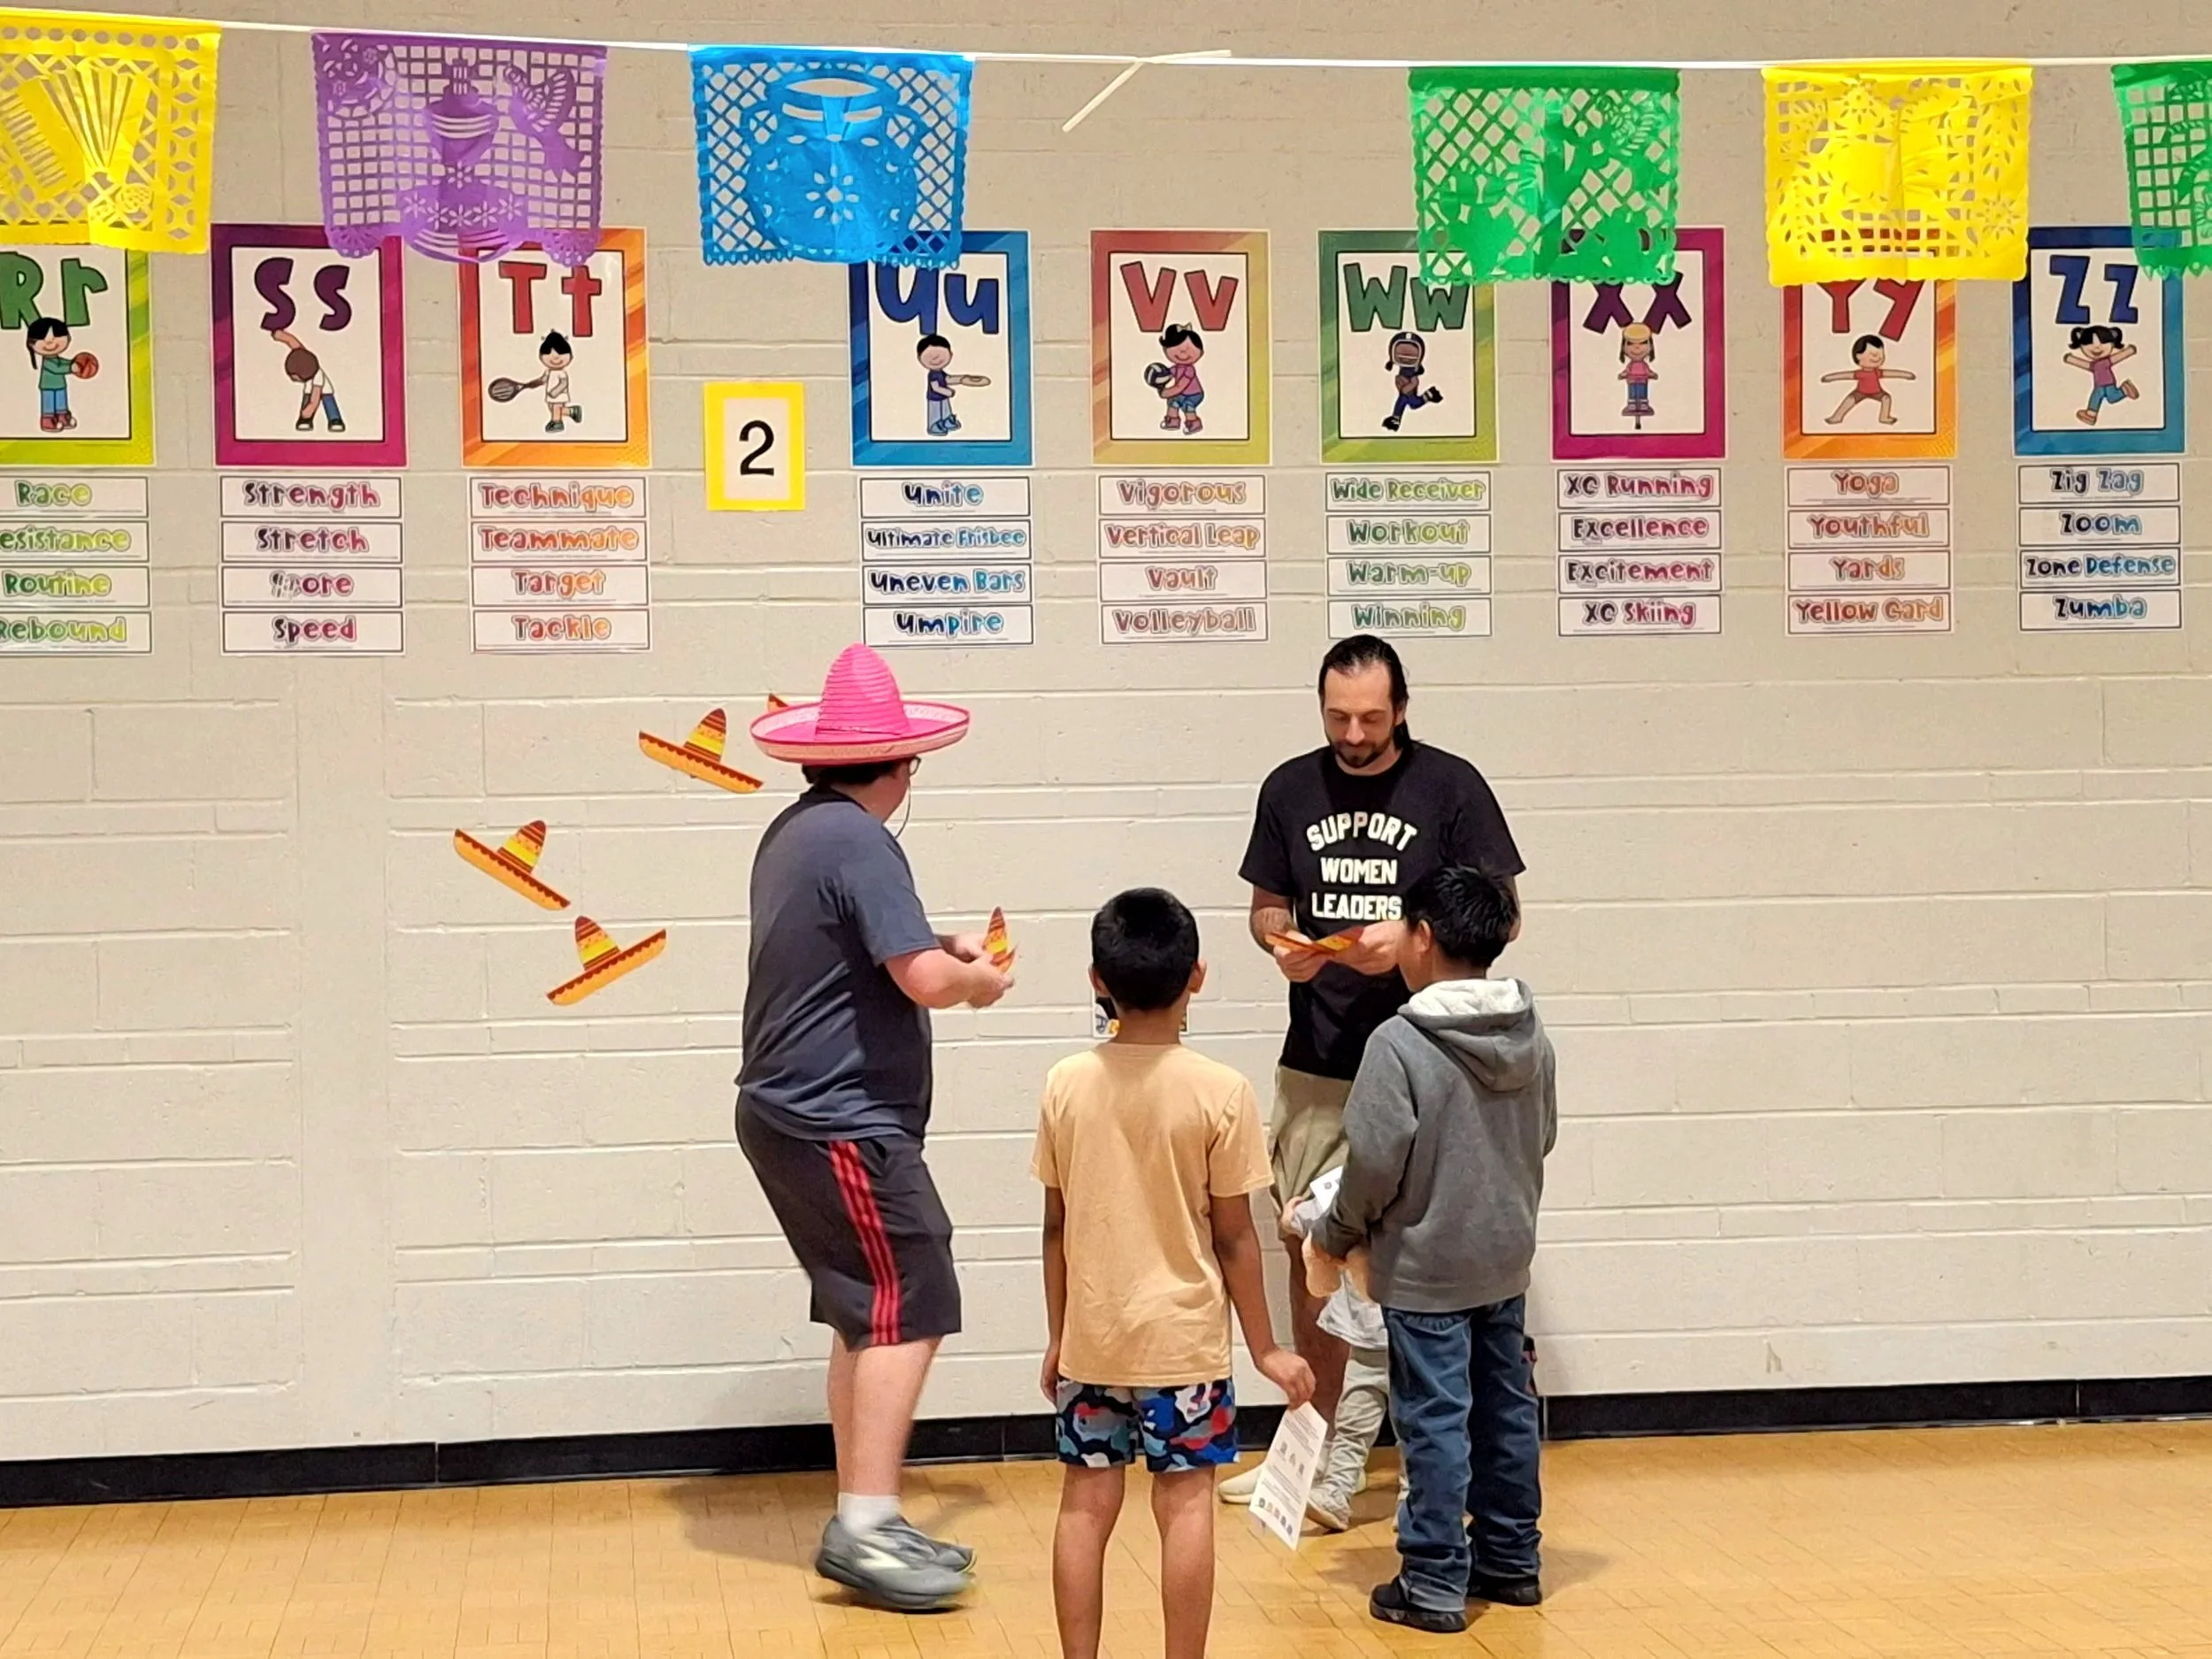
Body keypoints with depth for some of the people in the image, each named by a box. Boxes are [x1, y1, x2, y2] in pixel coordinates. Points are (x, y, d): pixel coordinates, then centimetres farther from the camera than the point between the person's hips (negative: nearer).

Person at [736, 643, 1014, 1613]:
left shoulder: (796, 832, 12)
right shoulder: (857, 841, -17)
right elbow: (925, 980, -24)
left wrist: (945, 948, 20)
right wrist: (980, 980, -4)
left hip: (793, 1114, 10)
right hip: (842, 1126, -10)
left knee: (868, 1317, 13)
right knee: (908, 1313, -8)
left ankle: (861, 1524, 17)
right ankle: (867, 1527, -10)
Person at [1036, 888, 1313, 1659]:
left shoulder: (1067, 1085, -5)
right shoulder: (1221, 1092, -12)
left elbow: (1056, 1228, 1)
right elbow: (1234, 1237, -8)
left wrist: (1058, 1335, 13)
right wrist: (1265, 1348, 2)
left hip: (1091, 1336, 3)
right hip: (1183, 1336, -3)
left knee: (1085, 1504, 9)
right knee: (1185, 1505, 4)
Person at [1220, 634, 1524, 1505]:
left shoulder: (1450, 786, -3)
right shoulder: (1290, 789, 8)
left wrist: (1411, 937, -18)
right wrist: (1281, 944, -7)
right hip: (1316, 1064, 4)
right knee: (1308, 1244, 9)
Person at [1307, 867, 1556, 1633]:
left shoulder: (1400, 1043, -20)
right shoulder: (1532, 1037, 1)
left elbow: (1374, 1162, -19)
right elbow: (1543, 1138, 11)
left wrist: (1334, 1237, -3)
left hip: (1425, 1268, -7)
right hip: (1507, 1258, 7)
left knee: (1435, 1420, 0)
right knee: (1506, 1405, 16)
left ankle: (1434, 1583, 6)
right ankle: (1512, 1559, 27)